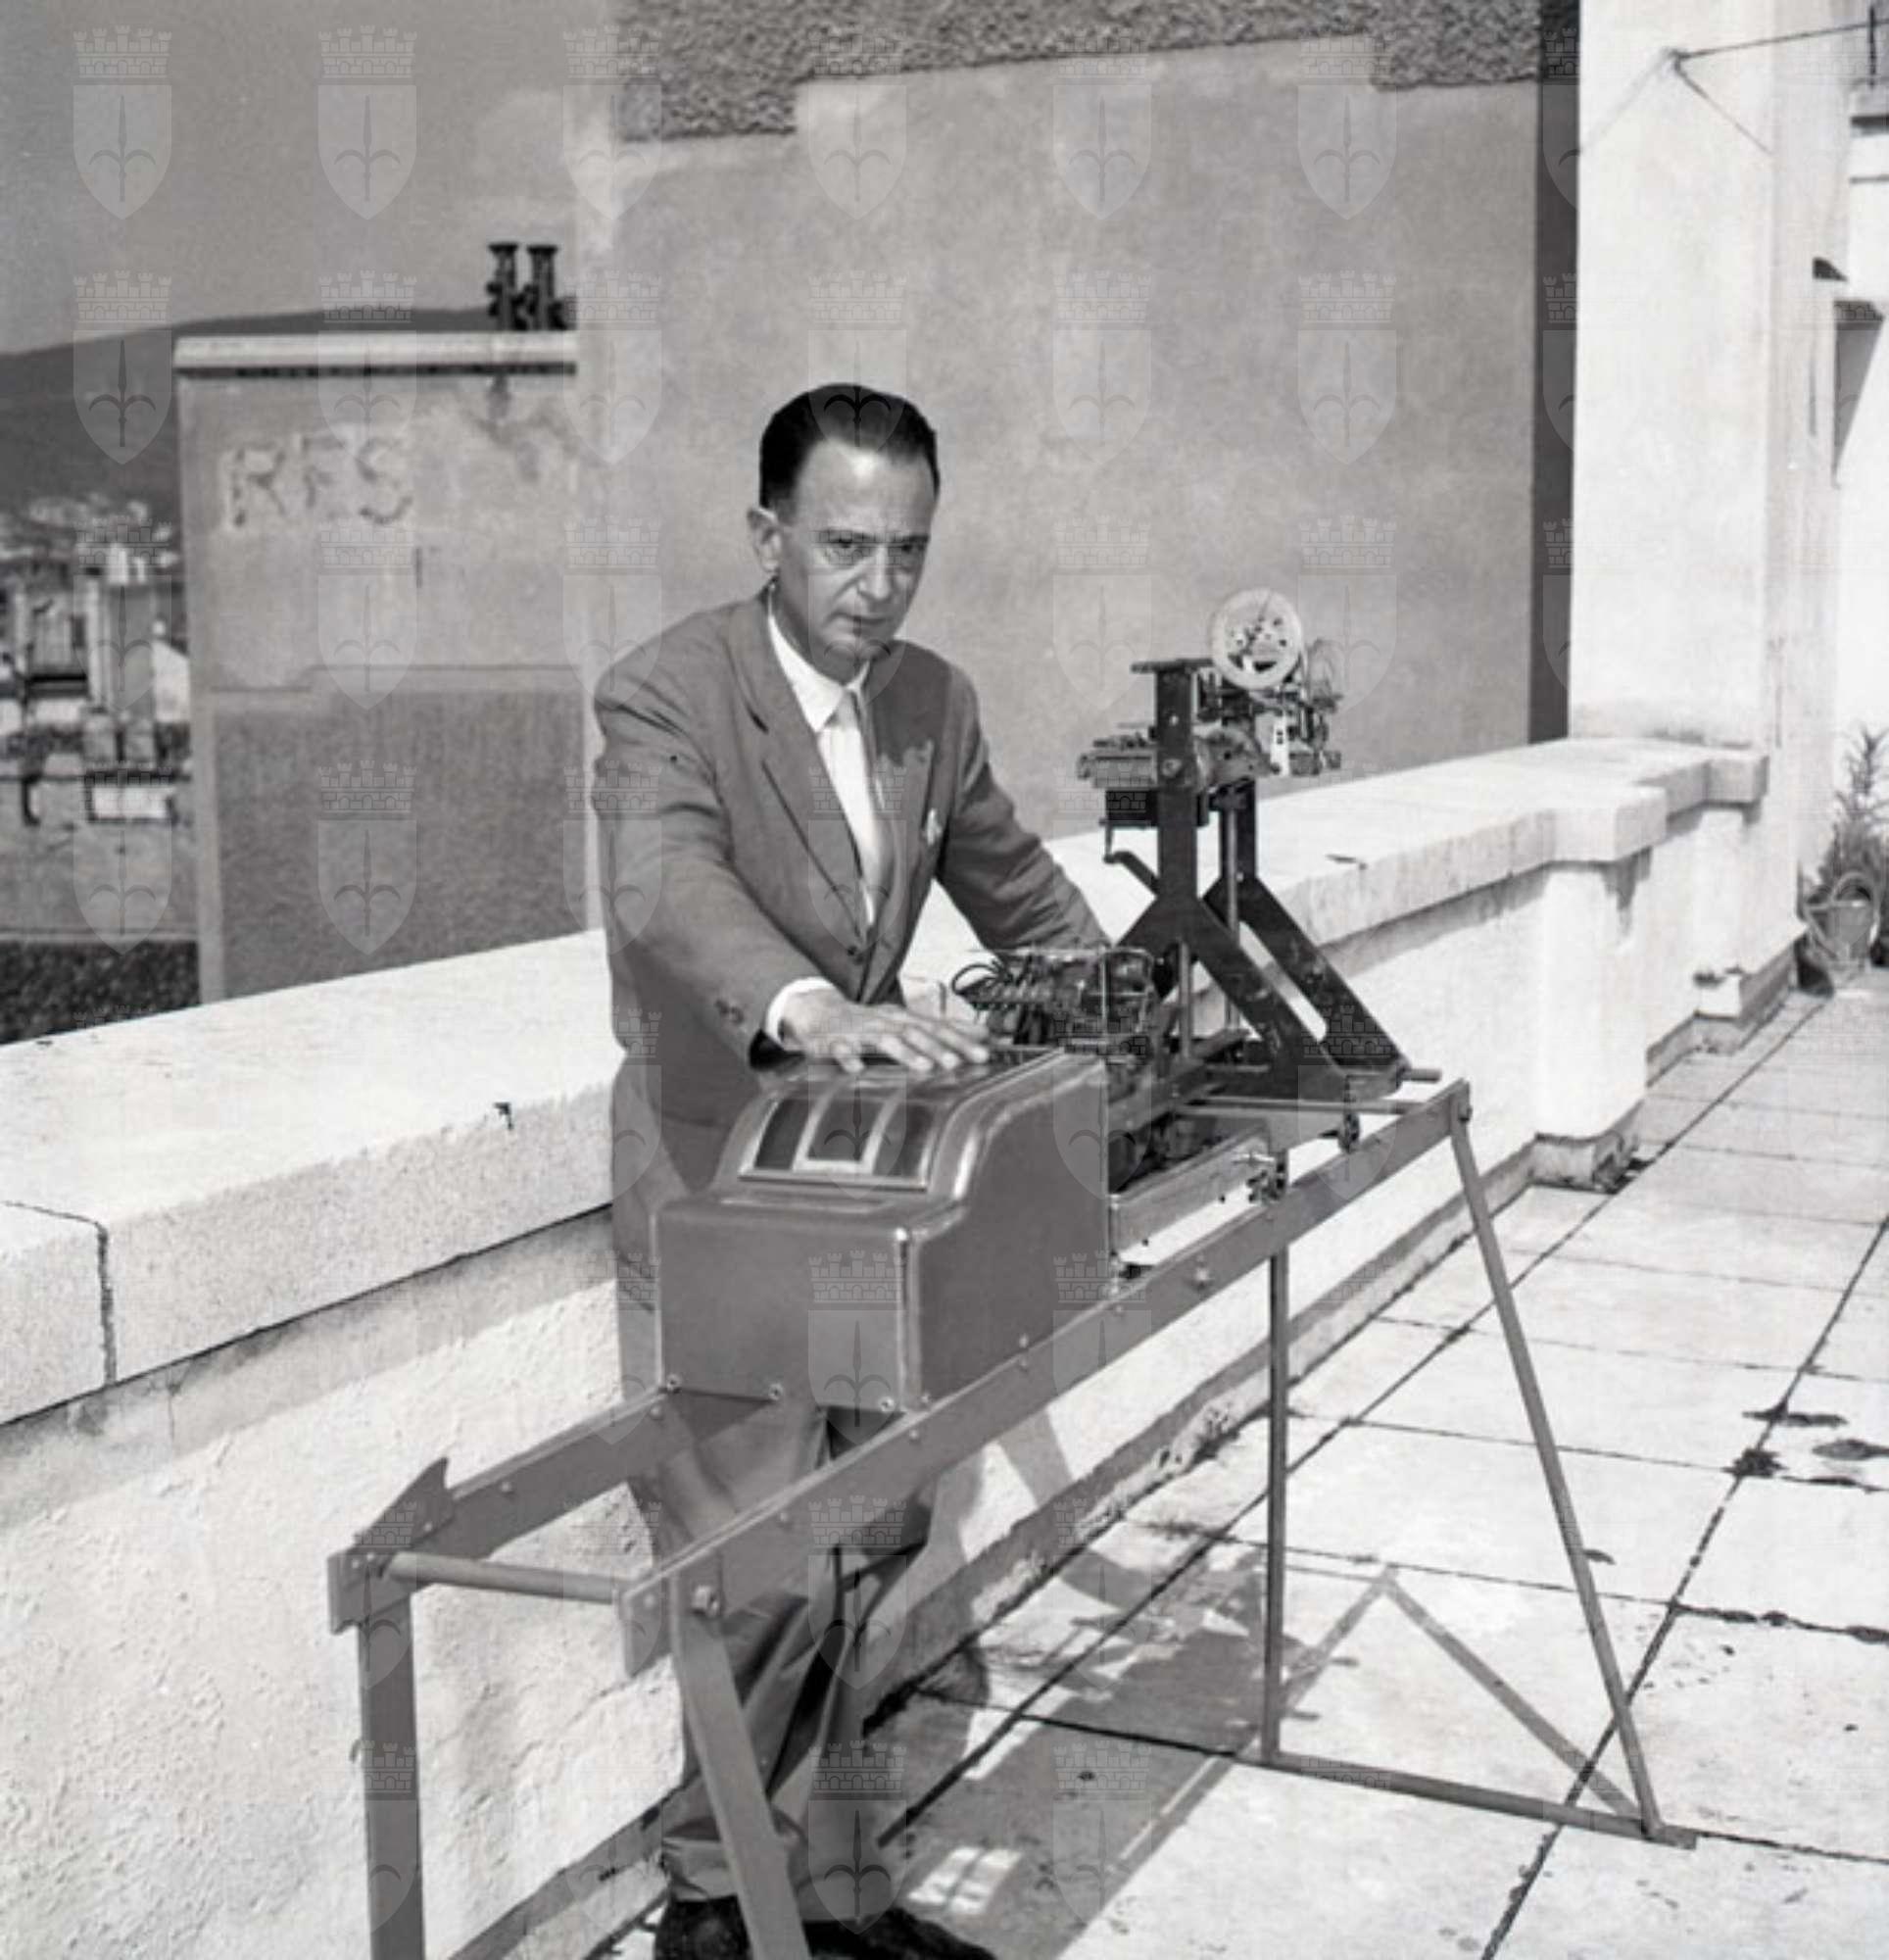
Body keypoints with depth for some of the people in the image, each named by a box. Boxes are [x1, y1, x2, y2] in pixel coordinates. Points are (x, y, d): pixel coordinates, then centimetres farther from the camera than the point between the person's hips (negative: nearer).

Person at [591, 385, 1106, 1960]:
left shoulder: (935, 702, 6)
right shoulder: (666, 696, -15)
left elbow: (1016, 886, 20)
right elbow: (670, 890, -34)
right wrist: (808, 1007, -51)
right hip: (721, 1194, -6)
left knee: (876, 1540, 11)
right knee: (768, 1575, -6)